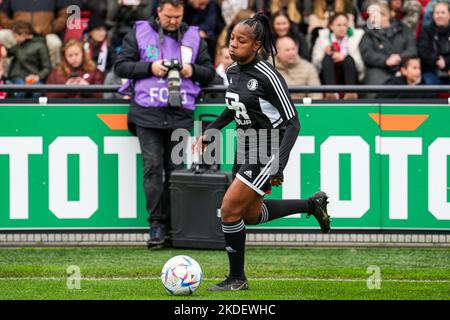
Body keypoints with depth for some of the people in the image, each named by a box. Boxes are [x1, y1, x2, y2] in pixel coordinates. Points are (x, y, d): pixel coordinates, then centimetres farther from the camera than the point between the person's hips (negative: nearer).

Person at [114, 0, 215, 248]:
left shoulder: (193, 37, 13)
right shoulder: (139, 33, 6)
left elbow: (209, 72, 15)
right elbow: (121, 66, 2)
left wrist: (193, 71, -6)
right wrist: (149, 68, -12)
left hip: (180, 114, 2)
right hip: (147, 113, -2)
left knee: (175, 169, 1)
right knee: (153, 167, -9)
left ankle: (172, 226, 5)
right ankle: (157, 225, -10)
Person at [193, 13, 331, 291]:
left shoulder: (268, 76, -22)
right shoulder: (232, 70, 2)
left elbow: (293, 123, -20)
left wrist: (279, 164, -28)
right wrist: (209, 133, 13)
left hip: (267, 152, -9)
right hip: (245, 148, 9)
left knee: (230, 209, -11)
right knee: (251, 214, 20)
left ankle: (237, 278, 5)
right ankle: (312, 204, 39)